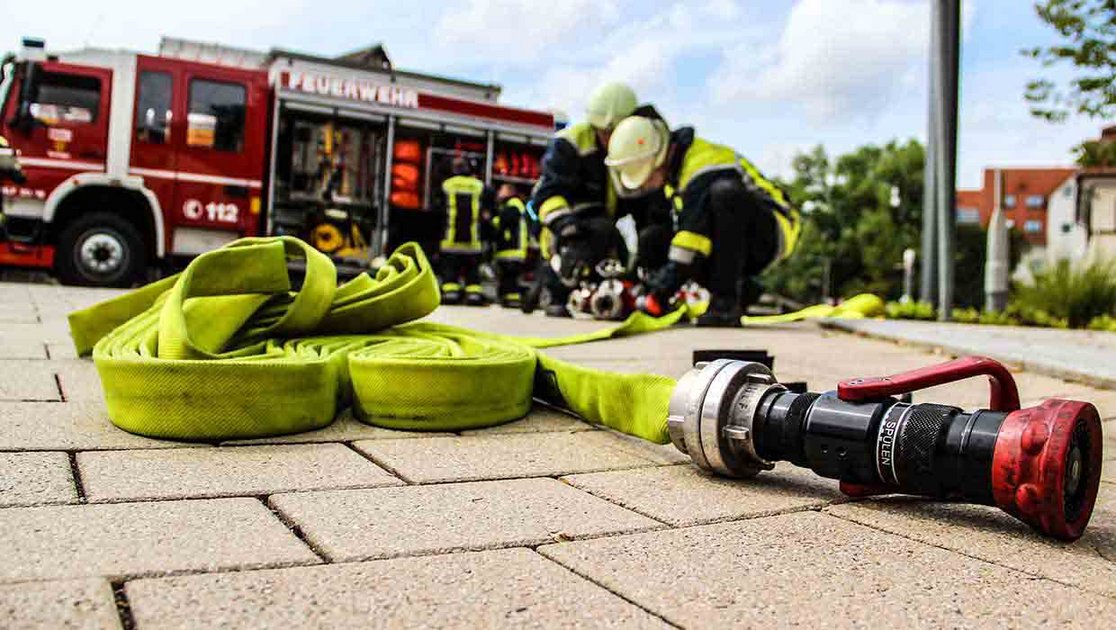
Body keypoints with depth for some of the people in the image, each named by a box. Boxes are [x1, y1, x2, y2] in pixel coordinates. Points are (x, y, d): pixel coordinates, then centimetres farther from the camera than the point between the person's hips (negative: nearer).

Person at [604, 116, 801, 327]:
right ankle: (742, 290, 0)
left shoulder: (702, 165, -25)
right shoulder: (676, 167, 5)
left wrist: (663, 289, -31)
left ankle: (726, 301, -31)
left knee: (724, 192, -37)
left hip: (772, 231, -9)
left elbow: (695, 231, -32)